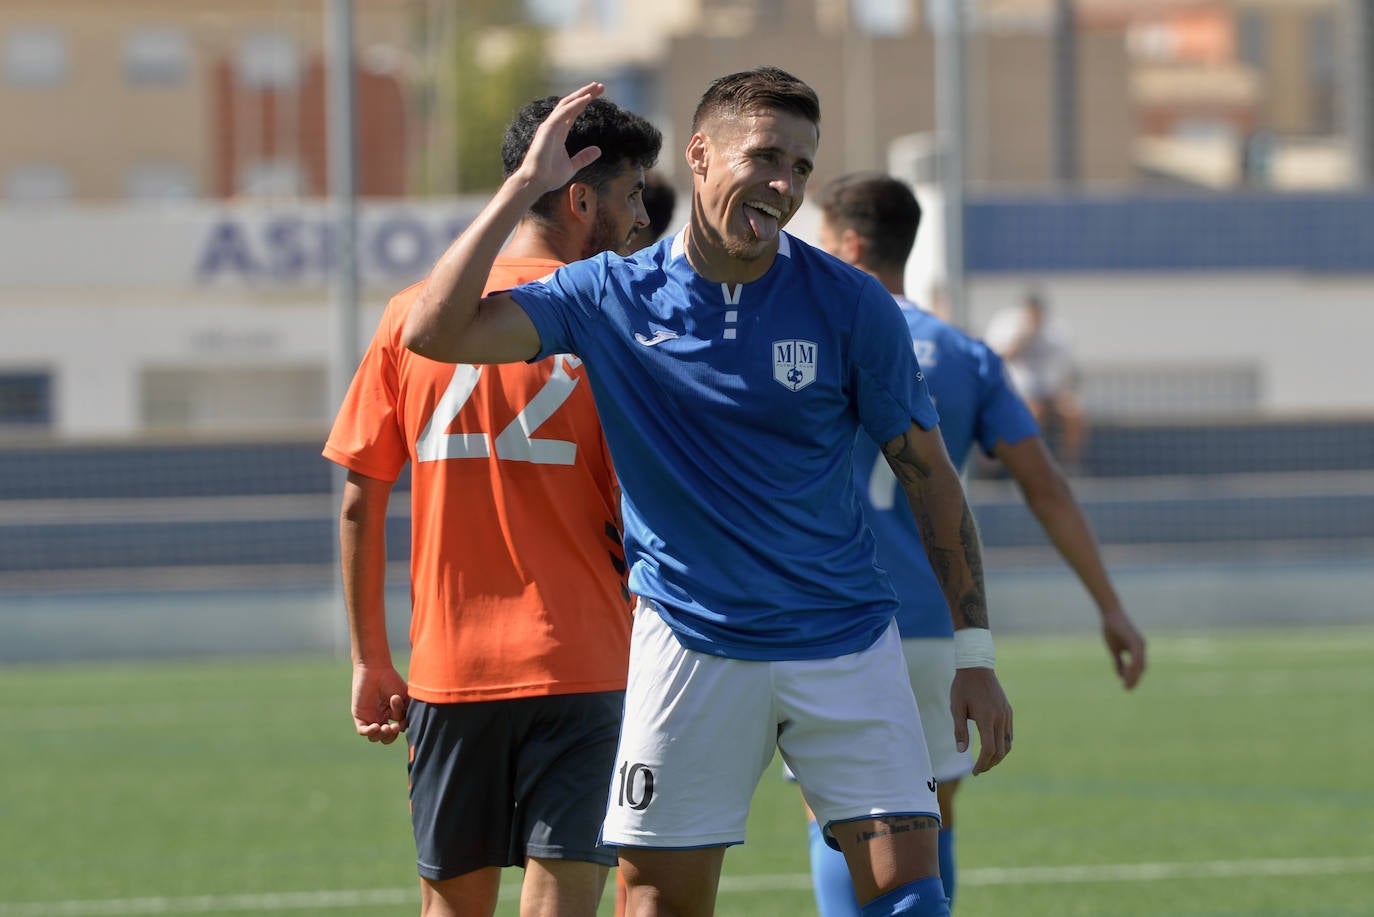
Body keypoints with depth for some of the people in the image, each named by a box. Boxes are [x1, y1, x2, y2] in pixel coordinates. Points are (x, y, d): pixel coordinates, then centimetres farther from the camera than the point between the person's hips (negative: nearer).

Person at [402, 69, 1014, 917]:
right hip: (689, 646, 0)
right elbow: (436, 332, -9)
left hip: (846, 645, 0)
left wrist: (975, 654, -1)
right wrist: (524, 187, -11)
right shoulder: (612, 297, -1)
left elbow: (930, 478, 3)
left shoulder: (852, 306, -3)